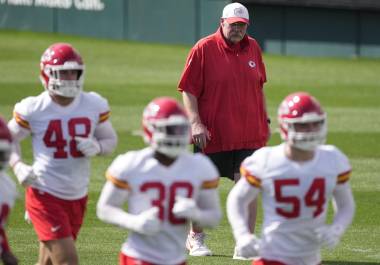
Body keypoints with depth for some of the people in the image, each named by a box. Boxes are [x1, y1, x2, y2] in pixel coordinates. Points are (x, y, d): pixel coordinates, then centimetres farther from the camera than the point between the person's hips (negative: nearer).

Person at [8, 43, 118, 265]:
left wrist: (97, 147, -13)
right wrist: (18, 166, -14)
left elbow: (110, 139, 10)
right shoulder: (34, 109, -10)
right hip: (45, 195, -5)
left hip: (78, 196, 5)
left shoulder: (94, 105, -2)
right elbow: (9, 139, 4)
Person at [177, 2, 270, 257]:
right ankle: (196, 238, 27)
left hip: (249, 135, 3)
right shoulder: (204, 49, -6)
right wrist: (196, 123, -15)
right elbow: (189, 90, -6)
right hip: (211, 135, -3)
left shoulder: (253, 48, 8)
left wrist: (265, 120, 17)